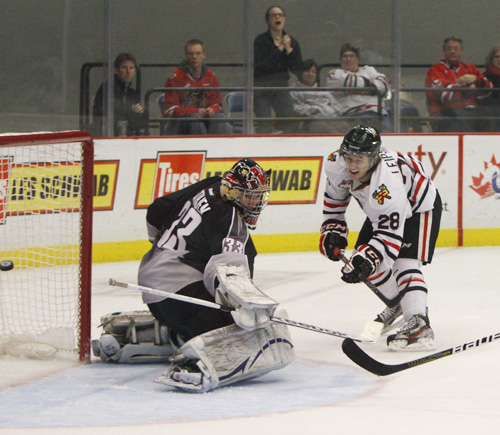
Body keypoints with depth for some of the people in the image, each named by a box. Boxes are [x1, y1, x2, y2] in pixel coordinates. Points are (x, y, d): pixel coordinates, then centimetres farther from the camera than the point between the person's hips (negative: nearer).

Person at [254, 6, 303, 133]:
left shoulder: (291, 42, 5)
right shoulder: (261, 40, -8)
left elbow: (296, 68, -1)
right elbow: (260, 66, -19)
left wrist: (289, 50, -14)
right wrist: (278, 50, -18)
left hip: (281, 86, 4)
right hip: (262, 88, -4)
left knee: (290, 122, -5)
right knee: (264, 124, -7)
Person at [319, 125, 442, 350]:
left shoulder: (387, 184, -44)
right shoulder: (337, 164, -23)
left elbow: (390, 235, -42)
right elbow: (334, 197, 1)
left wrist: (366, 259, -54)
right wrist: (333, 230, -2)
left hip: (419, 207, -9)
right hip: (380, 210, 9)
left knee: (405, 261, -25)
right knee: (362, 258, 8)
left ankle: (419, 324, -38)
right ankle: (397, 304, 29)